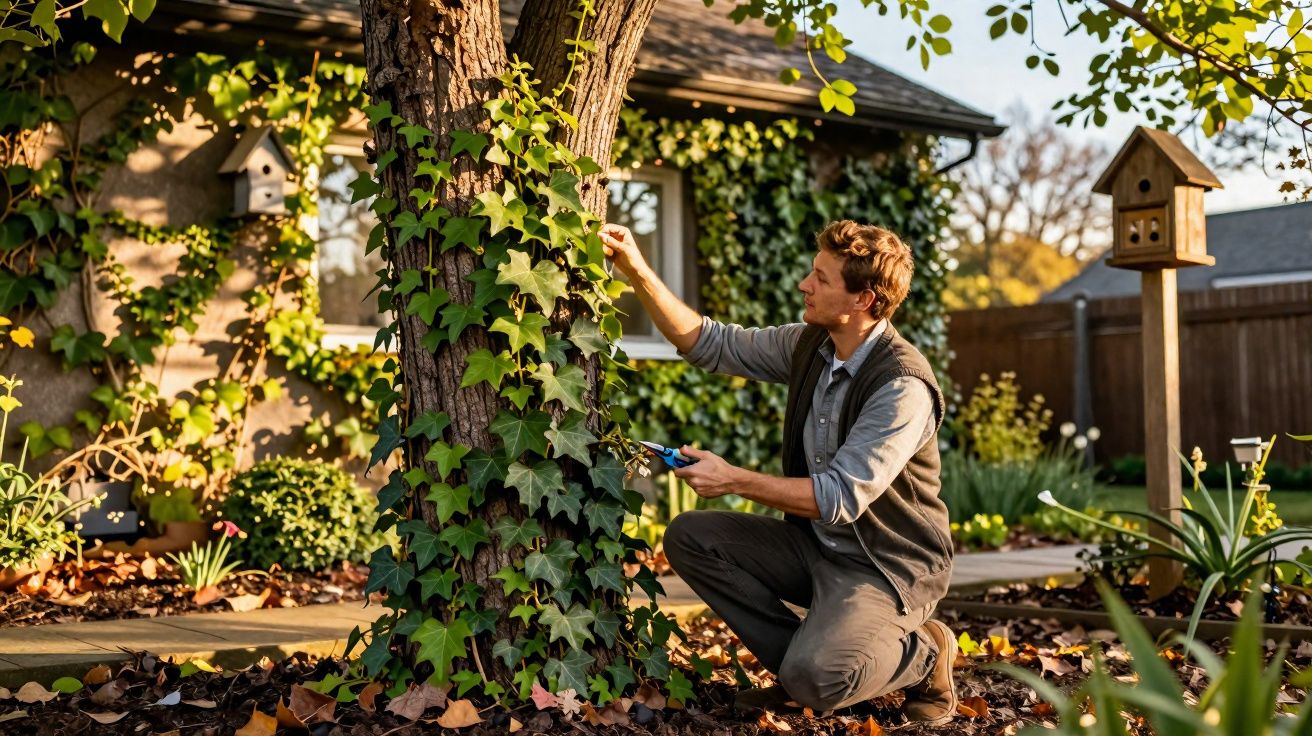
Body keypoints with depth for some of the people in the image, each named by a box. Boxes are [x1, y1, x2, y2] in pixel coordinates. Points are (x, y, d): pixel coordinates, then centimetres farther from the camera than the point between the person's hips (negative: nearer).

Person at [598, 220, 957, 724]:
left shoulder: (904, 384, -24)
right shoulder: (809, 345, -1)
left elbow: (841, 497, -28)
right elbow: (709, 344, 6)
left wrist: (734, 480, -25)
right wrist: (638, 272, -3)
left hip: (887, 565, -8)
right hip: (813, 543, 8)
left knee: (813, 678, -31)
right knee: (689, 538, -7)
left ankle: (922, 653, 2)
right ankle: (807, 665, -1)